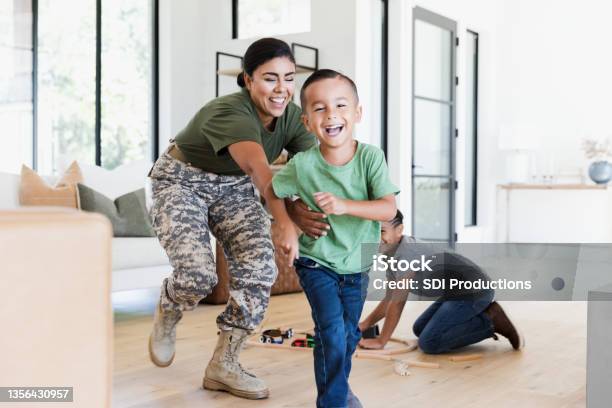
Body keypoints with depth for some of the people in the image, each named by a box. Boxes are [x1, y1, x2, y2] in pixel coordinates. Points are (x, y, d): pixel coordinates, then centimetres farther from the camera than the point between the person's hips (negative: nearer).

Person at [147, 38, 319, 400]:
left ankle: (224, 366, 1)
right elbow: (259, 169, -53)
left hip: (233, 187, 6)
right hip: (182, 183, -6)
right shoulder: (231, 112, -35)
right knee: (198, 273, -24)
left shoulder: (293, 117, -15)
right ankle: (167, 317, 14)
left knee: (260, 268, -14)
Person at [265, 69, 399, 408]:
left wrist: (345, 205, -37)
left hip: (356, 264, 3)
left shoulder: (370, 157, -19)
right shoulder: (302, 165, -20)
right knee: (331, 329, -17)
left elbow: (389, 208, -24)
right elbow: (272, 191, -2)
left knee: (349, 333, 18)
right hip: (316, 262, -2)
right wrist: (285, 227, -17)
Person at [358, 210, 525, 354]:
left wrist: (380, 341, -14)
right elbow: (389, 300, 18)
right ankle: (483, 315, 13)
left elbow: (397, 303, -21)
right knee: (420, 329, 18)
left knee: (428, 343, -18)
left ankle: (490, 320, -8)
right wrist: (363, 326, 9)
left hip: (473, 290, -10)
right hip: (458, 291, 10)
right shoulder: (392, 256, 8)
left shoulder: (407, 252, -22)